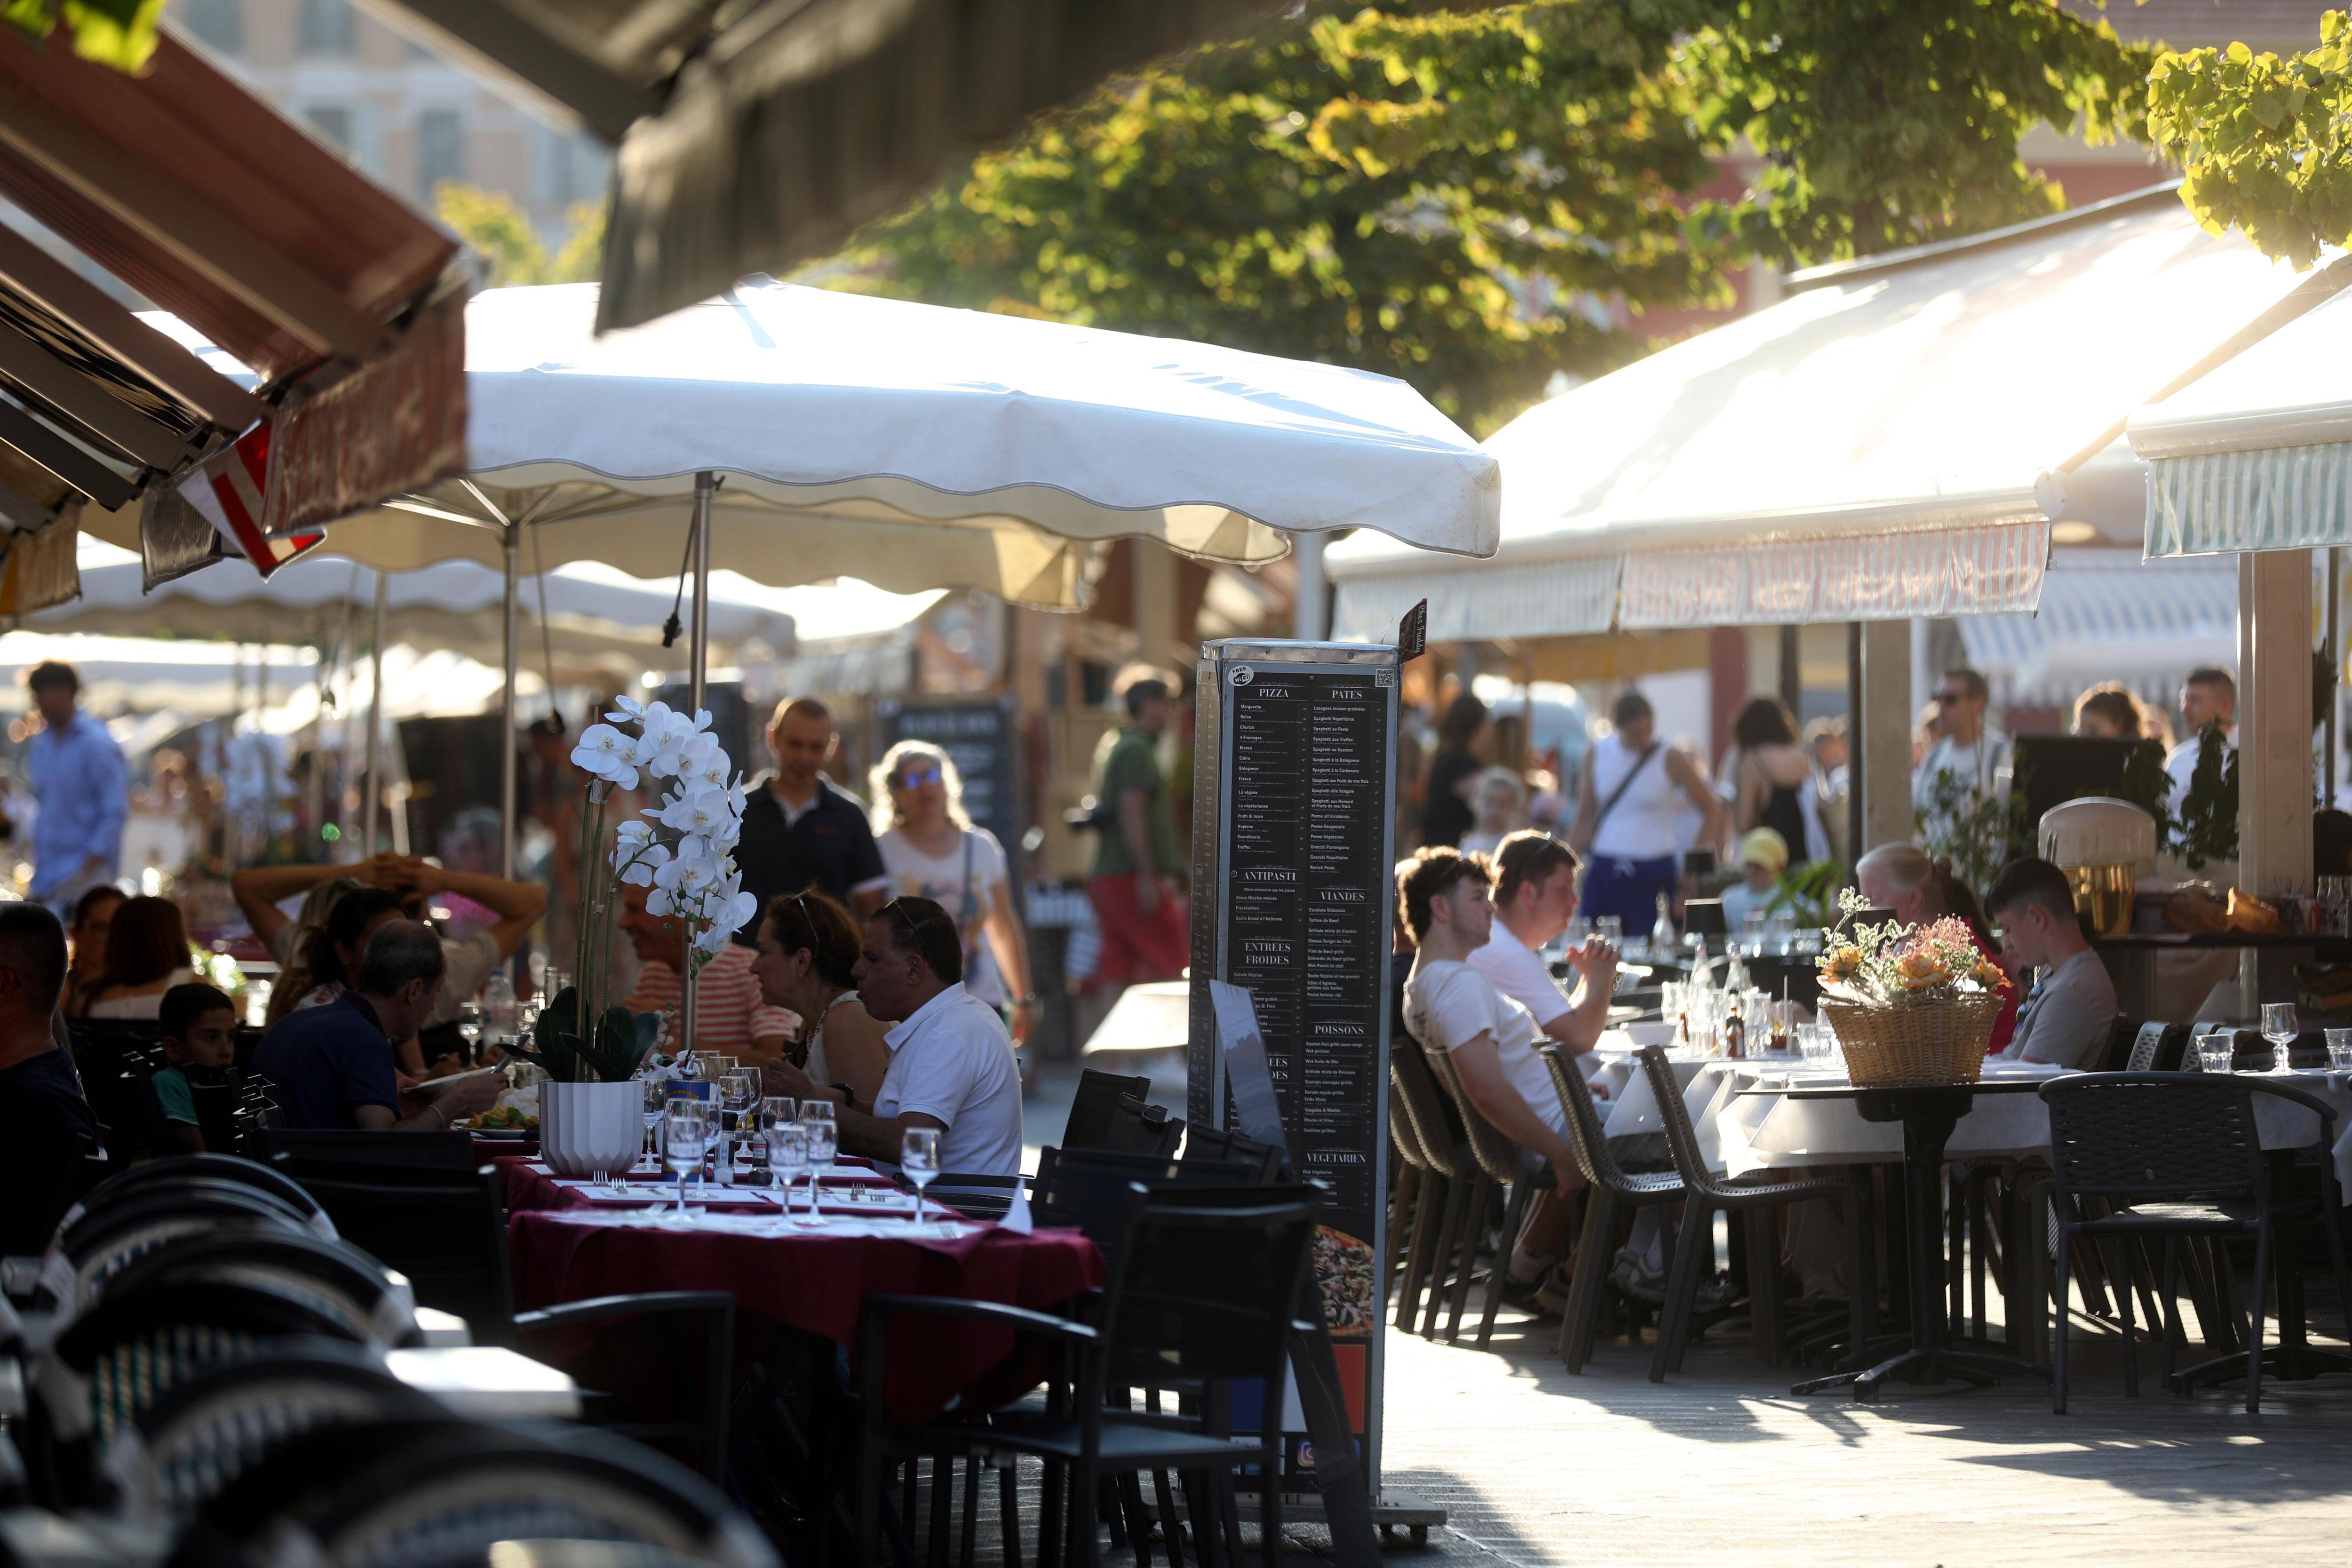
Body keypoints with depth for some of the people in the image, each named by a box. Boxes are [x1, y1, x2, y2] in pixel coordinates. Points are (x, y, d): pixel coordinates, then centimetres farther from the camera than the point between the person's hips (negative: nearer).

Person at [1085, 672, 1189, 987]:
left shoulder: (1113, 746, 21)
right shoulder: (1137, 750, -10)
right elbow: (1132, 815, -19)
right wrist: (1146, 877, -23)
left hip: (1106, 879, 10)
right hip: (1129, 878, -10)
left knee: (1117, 968, 5)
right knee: (1172, 963, -9)